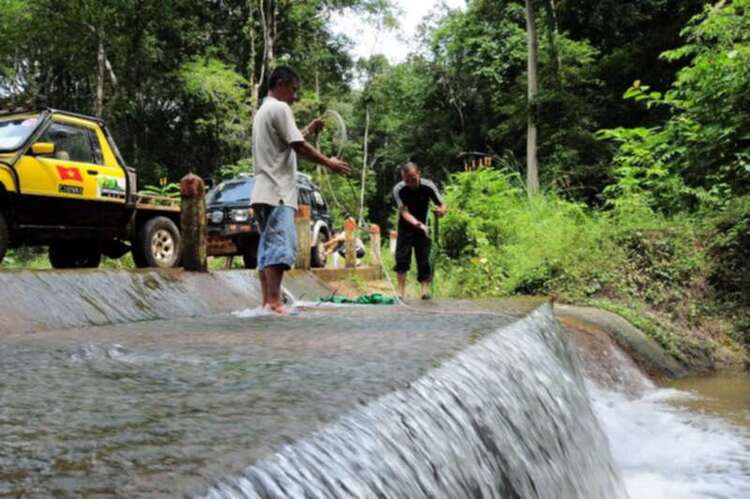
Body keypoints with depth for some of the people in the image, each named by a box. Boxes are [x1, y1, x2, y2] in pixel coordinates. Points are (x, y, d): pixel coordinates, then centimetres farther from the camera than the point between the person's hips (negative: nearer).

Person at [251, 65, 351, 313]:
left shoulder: (263, 110, 24)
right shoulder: (280, 108, -7)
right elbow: (299, 147, -12)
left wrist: (308, 131, 21)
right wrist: (329, 163, -3)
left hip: (264, 193, 10)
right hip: (278, 192, -10)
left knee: (268, 247, 6)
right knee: (280, 246, -16)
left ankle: (267, 302, 4)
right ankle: (274, 302, -22)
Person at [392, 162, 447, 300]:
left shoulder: (428, 186, -19)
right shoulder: (398, 189, -21)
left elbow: (442, 206, -14)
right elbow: (404, 212, -26)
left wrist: (440, 210, -40)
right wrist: (418, 224, -43)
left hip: (423, 226, 1)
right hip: (406, 226, -1)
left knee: (424, 259, -6)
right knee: (402, 257, -8)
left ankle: (425, 291, -4)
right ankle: (402, 292, -2)